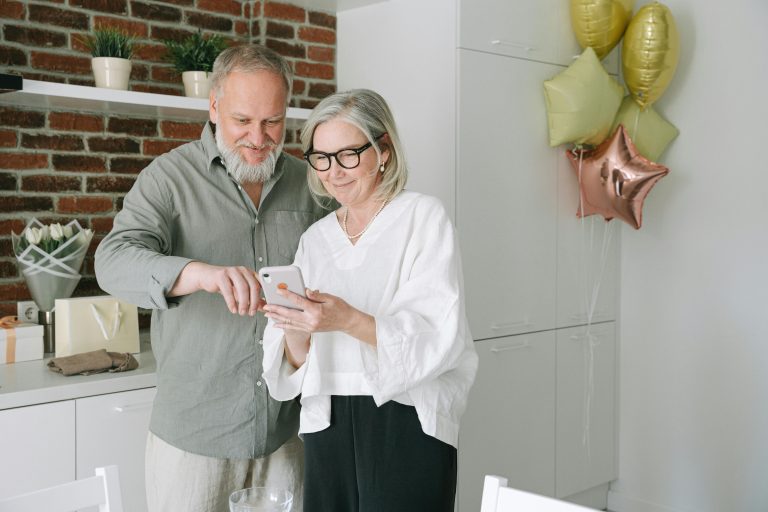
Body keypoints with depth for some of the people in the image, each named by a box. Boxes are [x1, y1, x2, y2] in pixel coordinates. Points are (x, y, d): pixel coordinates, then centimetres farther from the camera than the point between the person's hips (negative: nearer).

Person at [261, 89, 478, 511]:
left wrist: (348, 320, -28)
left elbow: (438, 338, -15)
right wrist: (296, 334, -14)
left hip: (406, 426, -4)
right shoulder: (314, 239, 11)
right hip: (327, 428, 4)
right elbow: (294, 365, 8)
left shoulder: (422, 217, -4)